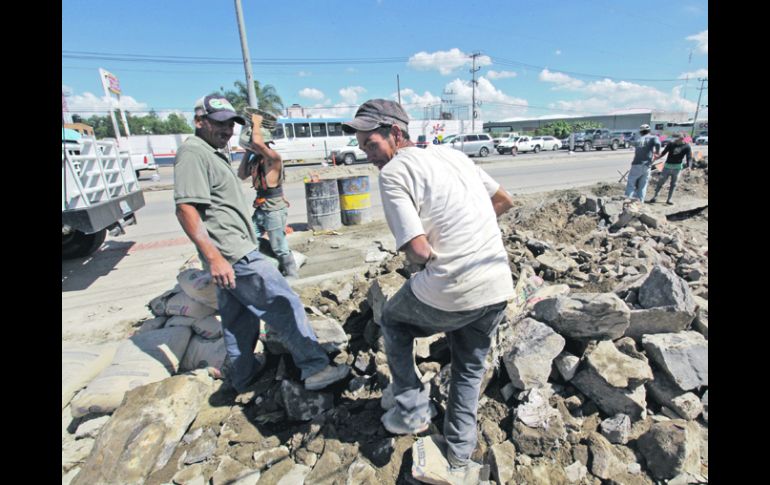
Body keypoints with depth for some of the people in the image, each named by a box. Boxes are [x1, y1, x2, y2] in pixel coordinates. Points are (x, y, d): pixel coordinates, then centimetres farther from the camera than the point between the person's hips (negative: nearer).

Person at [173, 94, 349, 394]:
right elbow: (186, 209, -22)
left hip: (233, 254, 11)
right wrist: (213, 257, -28)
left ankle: (241, 377, 31)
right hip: (234, 256, -11)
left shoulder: (212, 154, 21)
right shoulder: (193, 153, -12)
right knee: (284, 305, -8)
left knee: (239, 320, 17)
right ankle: (314, 368, 0)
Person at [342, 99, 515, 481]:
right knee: (470, 369, 27)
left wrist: (416, 258, 6)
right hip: (499, 287, 7)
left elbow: (420, 252, -17)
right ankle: (459, 459, 37)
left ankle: (412, 410, 31)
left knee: (393, 320, 25)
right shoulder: (452, 153, 13)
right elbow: (505, 201, 20)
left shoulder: (392, 172, -8)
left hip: (448, 295, -6)